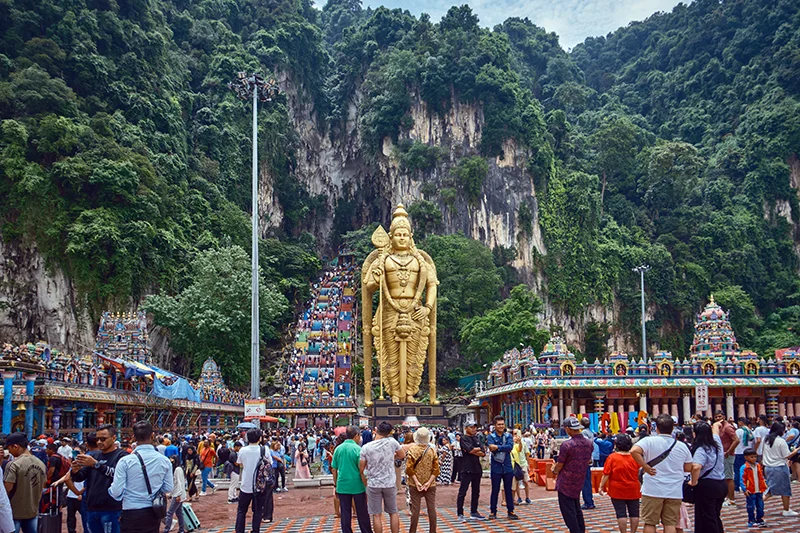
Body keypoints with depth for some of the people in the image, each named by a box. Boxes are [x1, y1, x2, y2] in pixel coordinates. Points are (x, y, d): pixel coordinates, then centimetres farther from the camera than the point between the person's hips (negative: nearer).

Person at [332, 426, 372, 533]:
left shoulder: (338, 449, 2)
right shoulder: (357, 449, -10)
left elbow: (334, 469, 6)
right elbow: (361, 470, -11)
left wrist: (336, 484, 16)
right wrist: (366, 486, -4)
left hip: (342, 486, 3)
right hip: (357, 486, -3)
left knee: (345, 514, 9)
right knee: (362, 513, 9)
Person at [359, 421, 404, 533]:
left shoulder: (366, 447, -10)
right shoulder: (391, 442, -10)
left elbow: (361, 469, -3)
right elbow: (402, 455, 6)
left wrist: (365, 484, 11)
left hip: (373, 485, -1)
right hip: (390, 483, 1)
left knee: (376, 515, 5)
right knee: (393, 512, 15)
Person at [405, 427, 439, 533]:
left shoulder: (412, 450, -7)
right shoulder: (432, 450, -2)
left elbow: (409, 468, -14)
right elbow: (436, 469, -7)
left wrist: (416, 482, -13)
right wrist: (429, 482, -9)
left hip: (415, 485, -1)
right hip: (430, 485, 1)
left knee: (415, 509, 3)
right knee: (432, 509, 8)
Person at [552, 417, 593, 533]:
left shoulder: (566, 445, -21)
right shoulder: (589, 443, 1)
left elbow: (559, 465, -13)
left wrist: (555, 470, 10)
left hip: (566, 483, -7)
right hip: (579, 482, 7)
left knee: (568, 512, 0)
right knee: (577, 509, 20)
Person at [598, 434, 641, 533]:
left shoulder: (612, 457, -10)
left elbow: (606, 474, -11)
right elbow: (638, 473, 10)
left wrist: (601, 486, -3)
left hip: (617, 490, -3)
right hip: (633, 490, 3)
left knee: (621, 513, 1)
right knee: (634, 513, 10)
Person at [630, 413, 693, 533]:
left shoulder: (649, 441, -8)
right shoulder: (682, 446, 4)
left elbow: (634, 451, -24)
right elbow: (688, 468, 10)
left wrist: (646, 467, -14)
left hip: (653, 490, -3)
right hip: (675, 491, 3)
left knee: (650, 523, 6)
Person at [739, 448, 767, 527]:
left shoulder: (758, 466, 8)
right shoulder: (744, 468, -12)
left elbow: (761, 477, 18)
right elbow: (742, 480, -13)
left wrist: (764, 486, 13)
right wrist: (744, 489, -19)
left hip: (759, 491, 6)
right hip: (750, 492, -6)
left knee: (760, 506, 11)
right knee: (751, 507, 1)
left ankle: (760, 520, 23)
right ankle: (751, 521, 11)